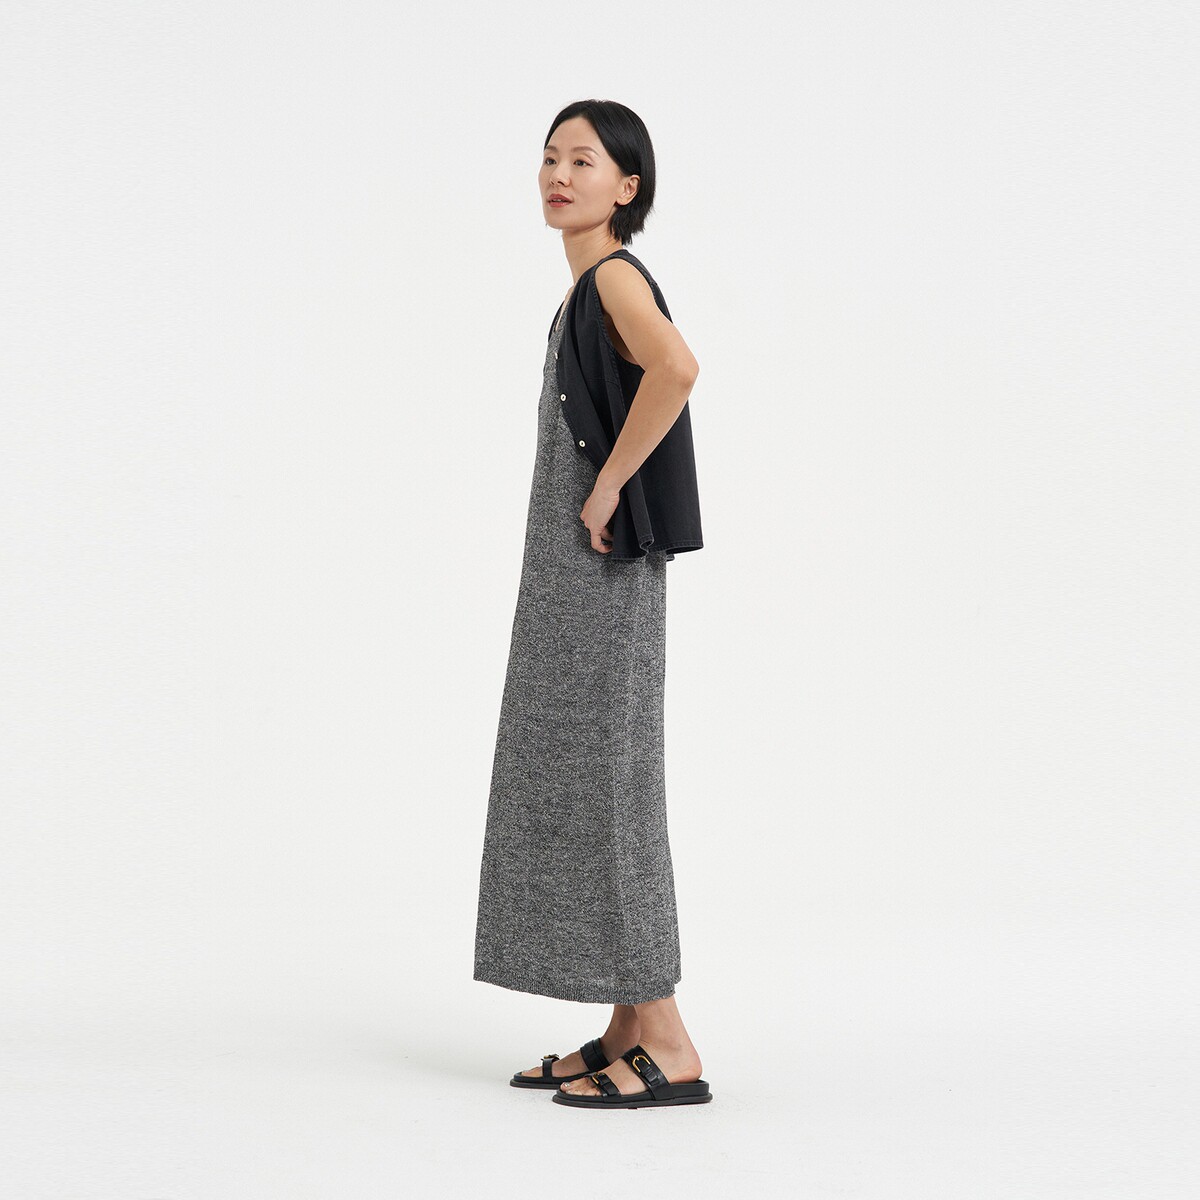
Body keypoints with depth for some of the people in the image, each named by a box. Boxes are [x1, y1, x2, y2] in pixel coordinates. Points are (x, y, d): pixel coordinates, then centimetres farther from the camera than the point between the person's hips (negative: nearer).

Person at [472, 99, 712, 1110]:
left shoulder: (616, 274, -13)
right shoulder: (588, 286, 16)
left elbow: (678, 366, -33)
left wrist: (608, 486, -24)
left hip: (600, 575, -10)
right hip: (572, 573, 10)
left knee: (604, 782, -7)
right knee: (575, 784, 11)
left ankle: (668, 1048, -2)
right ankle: (628, 1035, 18)